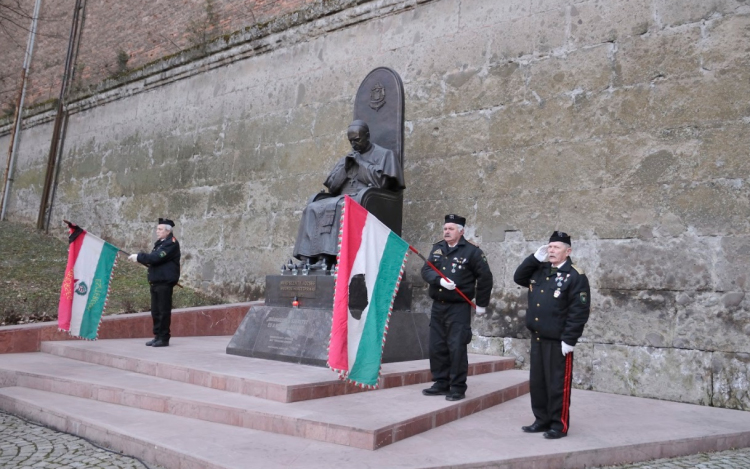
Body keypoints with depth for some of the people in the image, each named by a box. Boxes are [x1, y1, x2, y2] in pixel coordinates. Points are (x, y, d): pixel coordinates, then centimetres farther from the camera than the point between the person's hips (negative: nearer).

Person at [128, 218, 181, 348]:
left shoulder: (171, 243, -10)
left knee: (163, 311, -5)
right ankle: (157, 336, 19)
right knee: (155, 311, 11)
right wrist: (140, 258, 3)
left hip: (165, 282, -9)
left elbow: (156, 258, -20)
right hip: (155, 282, 9)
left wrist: (139, 257, -11)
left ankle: (164, 338, 0)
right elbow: (153, 260, 19)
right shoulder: (160, 243, 20)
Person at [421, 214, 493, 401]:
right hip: (437, 306, 6)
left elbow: (485, 277, -3)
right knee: (436, 347, 10)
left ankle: (458, 387, 6)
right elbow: (426, 270, -1)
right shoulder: (437, 248, 9)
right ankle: (441, 383, 22)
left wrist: (481, 304, -1)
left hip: (459, 308, -6)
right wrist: (440, 280, -21)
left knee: (456, 348, -5)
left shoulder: (472, 251, -6)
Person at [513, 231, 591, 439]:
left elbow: (579, 311, -15)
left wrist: (569, 340, -19)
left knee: (557, 384, 2)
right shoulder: (540, 270, 11)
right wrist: (535, 257, 1)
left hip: (558, 341, -7)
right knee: (537, 382, 14)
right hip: (537, 338, 7)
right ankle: (542, 420, 27)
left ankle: (559, 425, 15)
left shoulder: (576, 276, -12)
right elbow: (519, 278, 12)